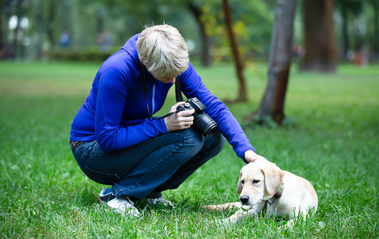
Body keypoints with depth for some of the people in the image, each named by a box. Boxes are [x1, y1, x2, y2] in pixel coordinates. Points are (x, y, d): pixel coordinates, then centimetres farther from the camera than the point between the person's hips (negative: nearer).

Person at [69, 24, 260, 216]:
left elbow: (213, 106, -11)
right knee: (187, 138, -26)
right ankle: (119, 194, -16)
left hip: (134, 141, 7)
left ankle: (149, 191, 0)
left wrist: (246, 149, -23)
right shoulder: (116, 71, -31)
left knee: (213, 138, -9)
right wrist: (164, 125, -32)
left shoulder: (175, 63, -12)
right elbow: (107, 138, -28)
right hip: (94, 151, -7)